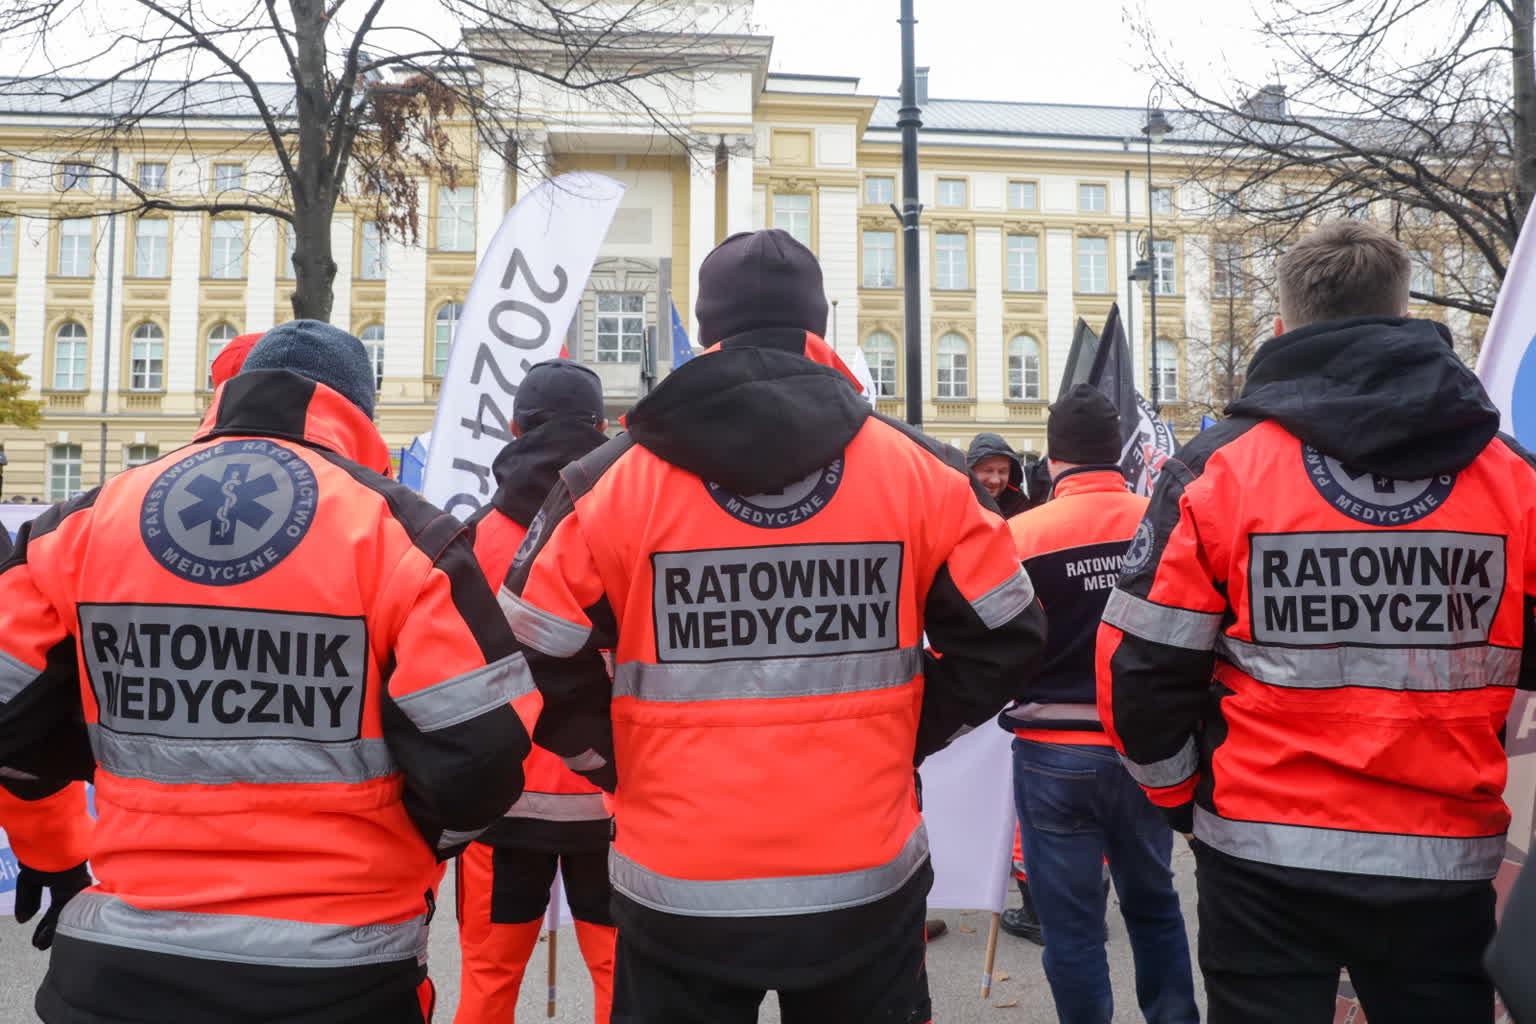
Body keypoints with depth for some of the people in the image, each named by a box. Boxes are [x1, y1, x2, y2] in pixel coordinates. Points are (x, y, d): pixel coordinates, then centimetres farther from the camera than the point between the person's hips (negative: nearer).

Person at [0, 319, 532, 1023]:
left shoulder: (87, 521, -1)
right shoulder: (398, 532, -12)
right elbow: (479, 753, -15)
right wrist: (412, 846, 4)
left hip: (123, 964, 2)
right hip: (337, 967, -2)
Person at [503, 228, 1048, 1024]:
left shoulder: (619, 478, -8)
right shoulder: (920, 468, -4)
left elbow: (536, 649, -6)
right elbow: (1004, 636, 2)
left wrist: (614, 760, 6)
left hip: (682, 886, -1)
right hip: (867, 881, 2)